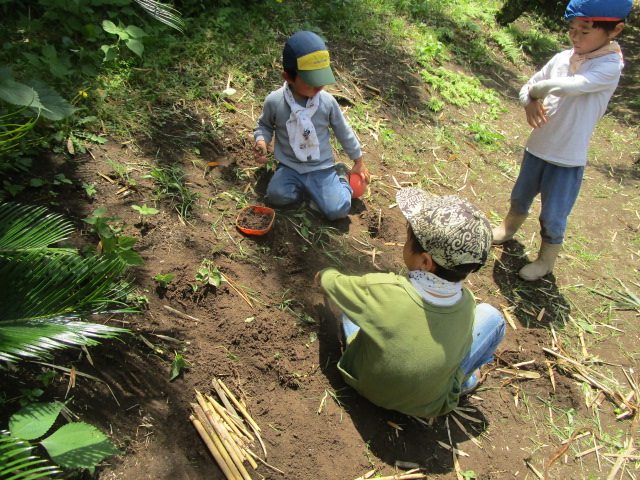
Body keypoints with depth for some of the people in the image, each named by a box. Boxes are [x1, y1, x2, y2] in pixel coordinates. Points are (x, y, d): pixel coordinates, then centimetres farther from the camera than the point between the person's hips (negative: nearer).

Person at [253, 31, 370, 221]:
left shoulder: (327, 101, -10)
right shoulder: (274, 101, -12)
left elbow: (343, 132, 5)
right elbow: (264, 126, 9)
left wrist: (358, 161, 13)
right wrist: (261, 142, -14)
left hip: (322, 168, -1)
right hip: (290, 167, 1)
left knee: (338, 210, -18)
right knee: (276, 195, -28)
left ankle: (341, 177, 14)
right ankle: (313, 190, 0)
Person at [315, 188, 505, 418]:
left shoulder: (379, 290, -32)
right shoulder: (466, 304, -23)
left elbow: (329, 281, -11)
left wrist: (324, 275, 13)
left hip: (366, 385, 0)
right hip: (428, 405, 1)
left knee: (350, 303, 12)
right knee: (491, 315, 6)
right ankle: (461, 380, 24)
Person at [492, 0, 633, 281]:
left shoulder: (610, 66, -17)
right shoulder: (563, 58, -1)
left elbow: (569, 86, -34)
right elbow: (528, 87, 7)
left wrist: (537, 89, -18)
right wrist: (530, 103, -15)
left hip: (568, 158, -5)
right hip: (538, 146, 5)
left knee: (553, 216, 5)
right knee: (520, 197, 24)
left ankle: (546, 261, 29)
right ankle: (509, 227, 52)